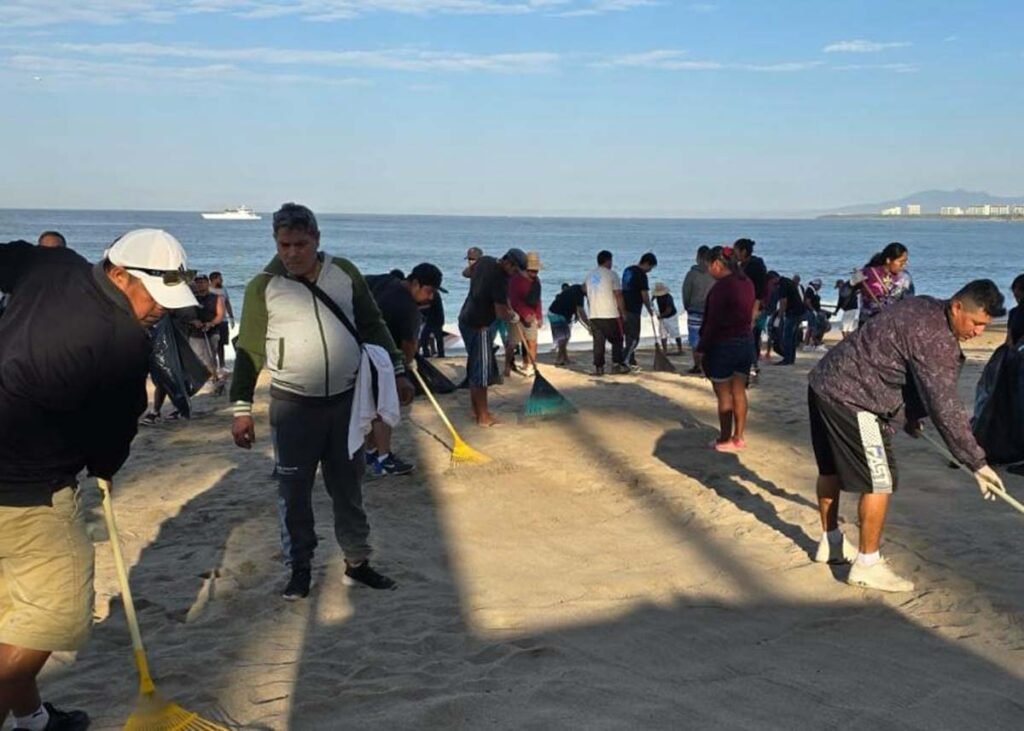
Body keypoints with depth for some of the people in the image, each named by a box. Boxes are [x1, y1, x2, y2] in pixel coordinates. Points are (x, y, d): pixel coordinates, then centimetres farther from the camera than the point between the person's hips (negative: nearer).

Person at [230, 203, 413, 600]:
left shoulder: (344, 272, 1)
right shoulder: (263, 286, -5)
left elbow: (373, 325, 10)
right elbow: (248, 350, -2)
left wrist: (396, 371, 4)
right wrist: (241, 408, -5)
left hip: (347, 399, 2)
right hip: (292, 406, -2)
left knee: (348, 485, 12)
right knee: (294, 491, 5)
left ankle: (357, 562, 24)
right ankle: (300, 567, 20)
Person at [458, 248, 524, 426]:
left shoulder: (484, 261, 1)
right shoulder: (500, 279, -24)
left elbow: (468, 272, 24)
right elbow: (501, 313, -25)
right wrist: (514, 317, -3)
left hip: (466, 320, 9)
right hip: (479, 326, -9)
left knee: (474, 367, 16)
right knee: (482, 371, -3)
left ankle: (476, 410, 25)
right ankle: (483, 416, 3)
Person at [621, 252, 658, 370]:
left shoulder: (627, 270, 14)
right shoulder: (641, 275, -13)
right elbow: (645, 296, -12)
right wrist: (650, 310, 2)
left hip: (624, 309, 9)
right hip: (633, 311, -9)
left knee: (630, 337, 14)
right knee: (634, 338, -4)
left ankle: (631, 362, 18)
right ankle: (624, 362, -11)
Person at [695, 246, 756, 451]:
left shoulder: (721, 286, -19)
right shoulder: (746, 282, 6)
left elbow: (713, 322, -19)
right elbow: (746, 313, 9)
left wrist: (702, 348, -11)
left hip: (723, 345, -8)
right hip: (746, 341, 8)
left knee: (724, 394, 2)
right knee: (739, 391, 13)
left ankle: (725, 440, 9)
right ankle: (738, 437, 20)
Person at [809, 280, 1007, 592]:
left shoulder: (924, 310, 10)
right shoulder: (936, 339, -21)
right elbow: (945, 406, -22)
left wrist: (912, 415, 30)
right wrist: (977, 462, -18)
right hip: (852, 401, -11)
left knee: (831, 469, 22)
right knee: (880, 482, -5)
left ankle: (830, 543, 37)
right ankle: (867, 564, 4)